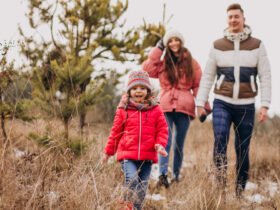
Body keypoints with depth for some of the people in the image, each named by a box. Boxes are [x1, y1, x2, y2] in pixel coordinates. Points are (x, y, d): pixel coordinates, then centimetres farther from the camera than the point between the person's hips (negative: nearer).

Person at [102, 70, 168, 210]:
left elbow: (162, 129, 9)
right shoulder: (123, 109, 5)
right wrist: (108, 151, 15)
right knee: (132, 180, -20)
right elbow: (115, 132, 13)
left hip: (147, 156, 2)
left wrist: (160, 144, -9)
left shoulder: (155, 109, 6)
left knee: (142, 187, 4)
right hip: (127, 155, -2)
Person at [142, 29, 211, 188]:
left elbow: (198, 86, 8)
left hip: (184, 108, 0)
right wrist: (158, 49, 2)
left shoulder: (191, 63, 10)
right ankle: (163, 175, -23)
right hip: (165, 107, 0)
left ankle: (176, 175, 16)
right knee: (165, 141, -14)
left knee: (179, 144, 6)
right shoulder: (162, 63, 12)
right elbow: (147, 69, -4)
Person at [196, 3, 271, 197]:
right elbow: (207, 76, 10)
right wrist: (200, 103, 4)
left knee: (243, 151, 4)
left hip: (246, 106, 0)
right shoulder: (218, 46, 6)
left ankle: (240, 192, 16)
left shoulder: (257, 45, 4)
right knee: (220, 140, -21)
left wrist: (265, 105, -7)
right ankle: (220, 185, -20)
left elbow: (265, 77, 2)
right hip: (222, 103, 0)